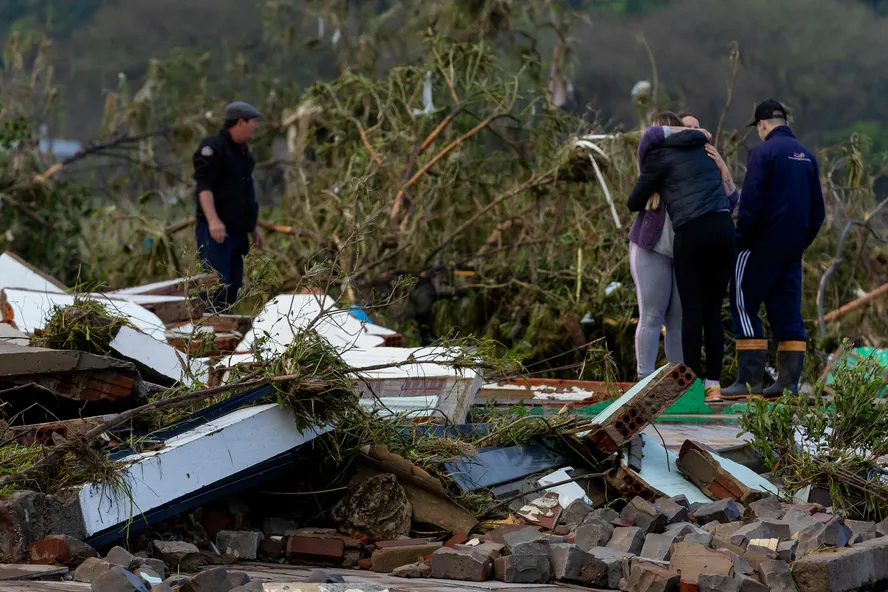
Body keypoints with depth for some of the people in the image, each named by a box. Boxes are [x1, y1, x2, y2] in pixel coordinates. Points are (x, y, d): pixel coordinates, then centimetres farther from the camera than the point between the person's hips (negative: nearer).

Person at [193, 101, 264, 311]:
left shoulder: (242, 150, 20)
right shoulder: (213, 147, -10)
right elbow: (203, 185, -20)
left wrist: (252, 228, 28)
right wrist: (213, 220, -32)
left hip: (237, 231, 9)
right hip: (216, 231, -9)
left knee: (232, 289, 10)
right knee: (217, 287, -15)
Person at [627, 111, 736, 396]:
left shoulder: (659, 156, 8)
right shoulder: (705, 148, 24)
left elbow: (635, 203, 14)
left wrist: (640, 206, 39)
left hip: (692, 230, -5)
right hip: (725, 227, 5)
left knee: (692, 310, 1)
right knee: (713, 311, 9)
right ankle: (714, 380, 5)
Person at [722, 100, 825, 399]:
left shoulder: (763, 152, -10)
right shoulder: (806, 155, 13)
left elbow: (750, 204, -16)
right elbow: (817, 208, 17)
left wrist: (740, 241, -9)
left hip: (762, 246, -7)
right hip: (793, 250, 7)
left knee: (744, 306, 0)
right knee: (787, 311, 10)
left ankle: (750, 379, -6)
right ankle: (789, 382, 7)